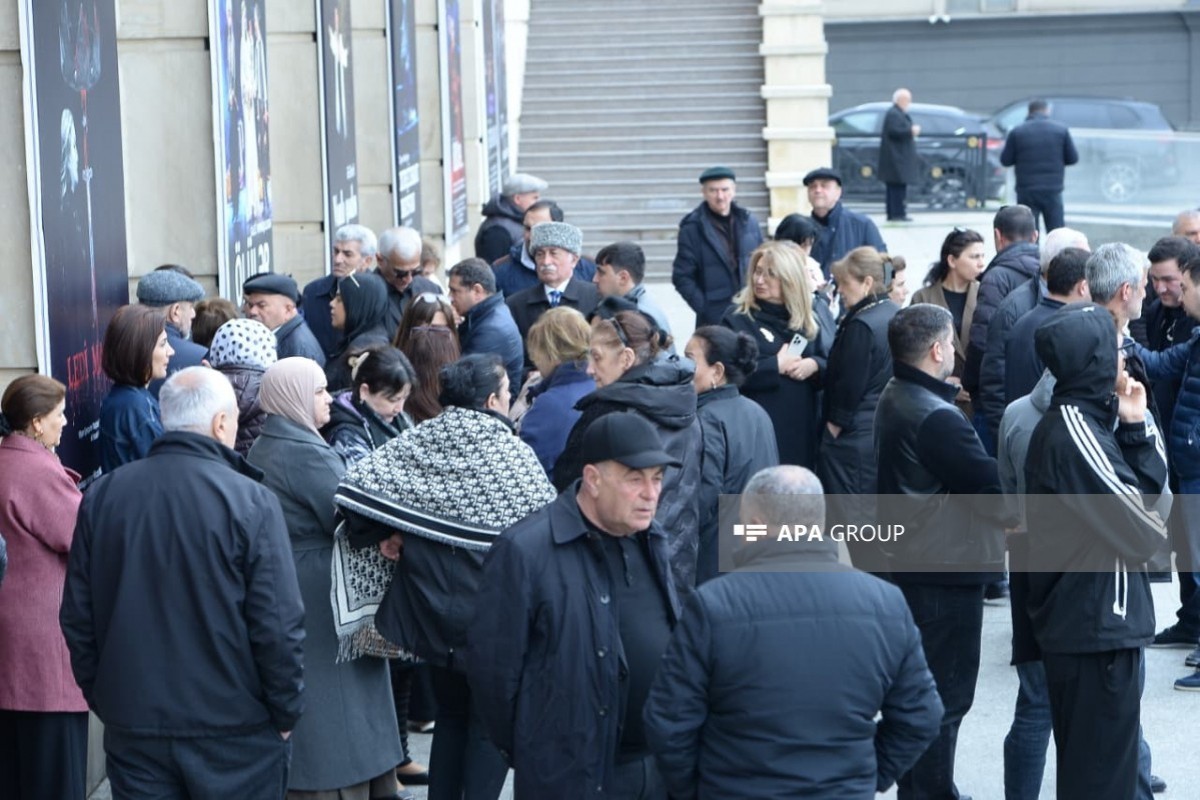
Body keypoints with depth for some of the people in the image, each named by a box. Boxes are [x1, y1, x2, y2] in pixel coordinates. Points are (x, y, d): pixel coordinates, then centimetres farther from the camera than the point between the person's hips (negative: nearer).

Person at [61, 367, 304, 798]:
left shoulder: (101, 497, 0)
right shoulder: (252, 502, -14)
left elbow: (77, 616, 6)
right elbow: (277, 625, -15)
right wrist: (286, 713, -2)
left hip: (132, 726, 4)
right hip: (236, 730, -4)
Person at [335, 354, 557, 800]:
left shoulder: (419, 441, -3)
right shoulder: (511, 454, -13)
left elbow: (355, 489, -13)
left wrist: (384, 534, -1)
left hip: (435, 607, 5)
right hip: (492, 611, -4)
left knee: (450, 713, 19)